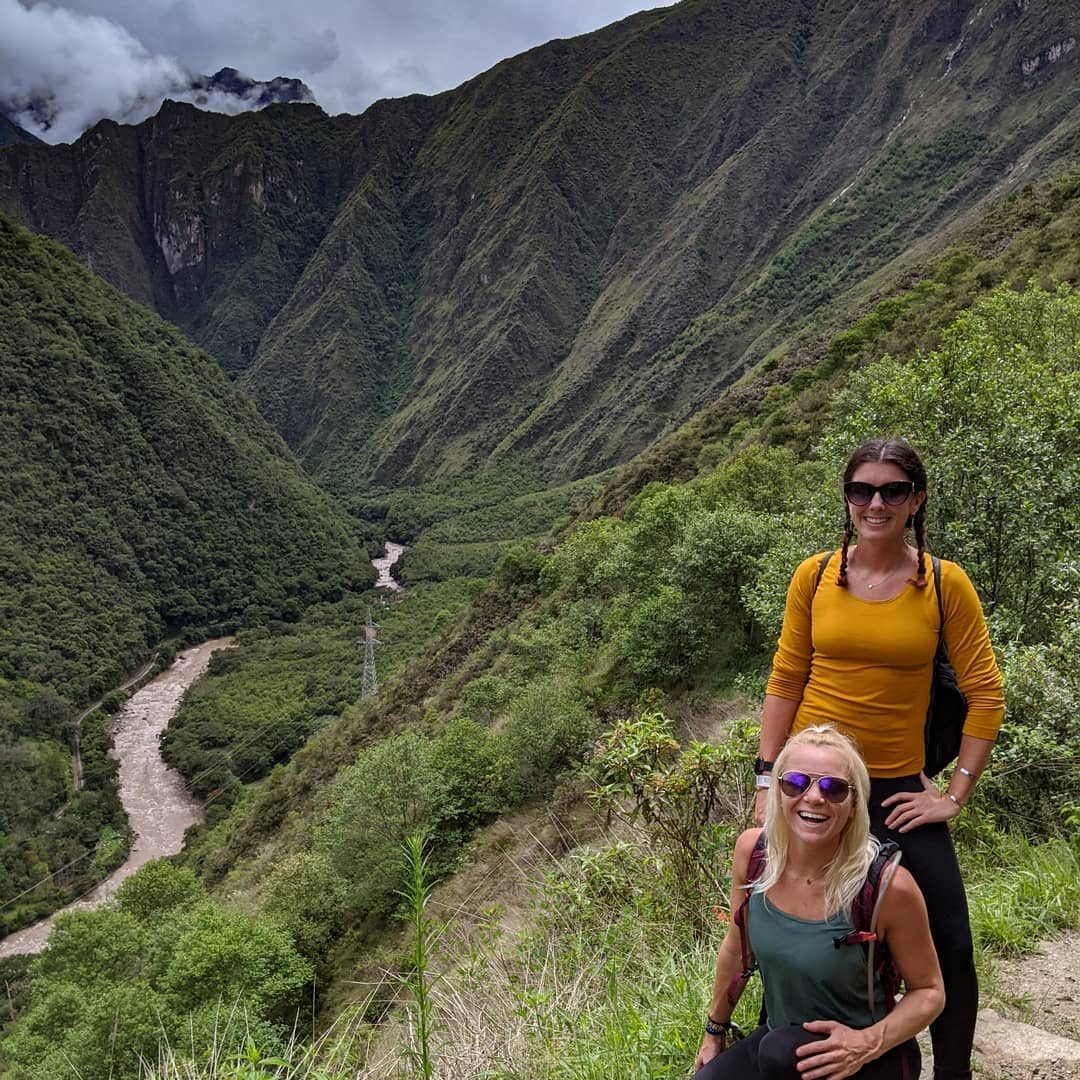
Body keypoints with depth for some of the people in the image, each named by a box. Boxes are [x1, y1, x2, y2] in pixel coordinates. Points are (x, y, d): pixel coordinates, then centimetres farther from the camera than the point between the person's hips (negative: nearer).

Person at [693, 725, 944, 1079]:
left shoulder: (889, 886, -25)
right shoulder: (752, 850, -13)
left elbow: (929, 992, -8)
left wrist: (869, 1044, -25)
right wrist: (715, 1030, 15)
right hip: (778, 1040, 4)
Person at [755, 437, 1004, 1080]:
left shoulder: (945, 585, -6)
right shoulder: (815, 576, -3)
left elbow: (986, 696, -3)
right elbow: (785, 682, 0)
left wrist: (956, 795, -5)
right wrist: (767, 782, -2)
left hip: (897, 790, -1)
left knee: (950, 949, 4)